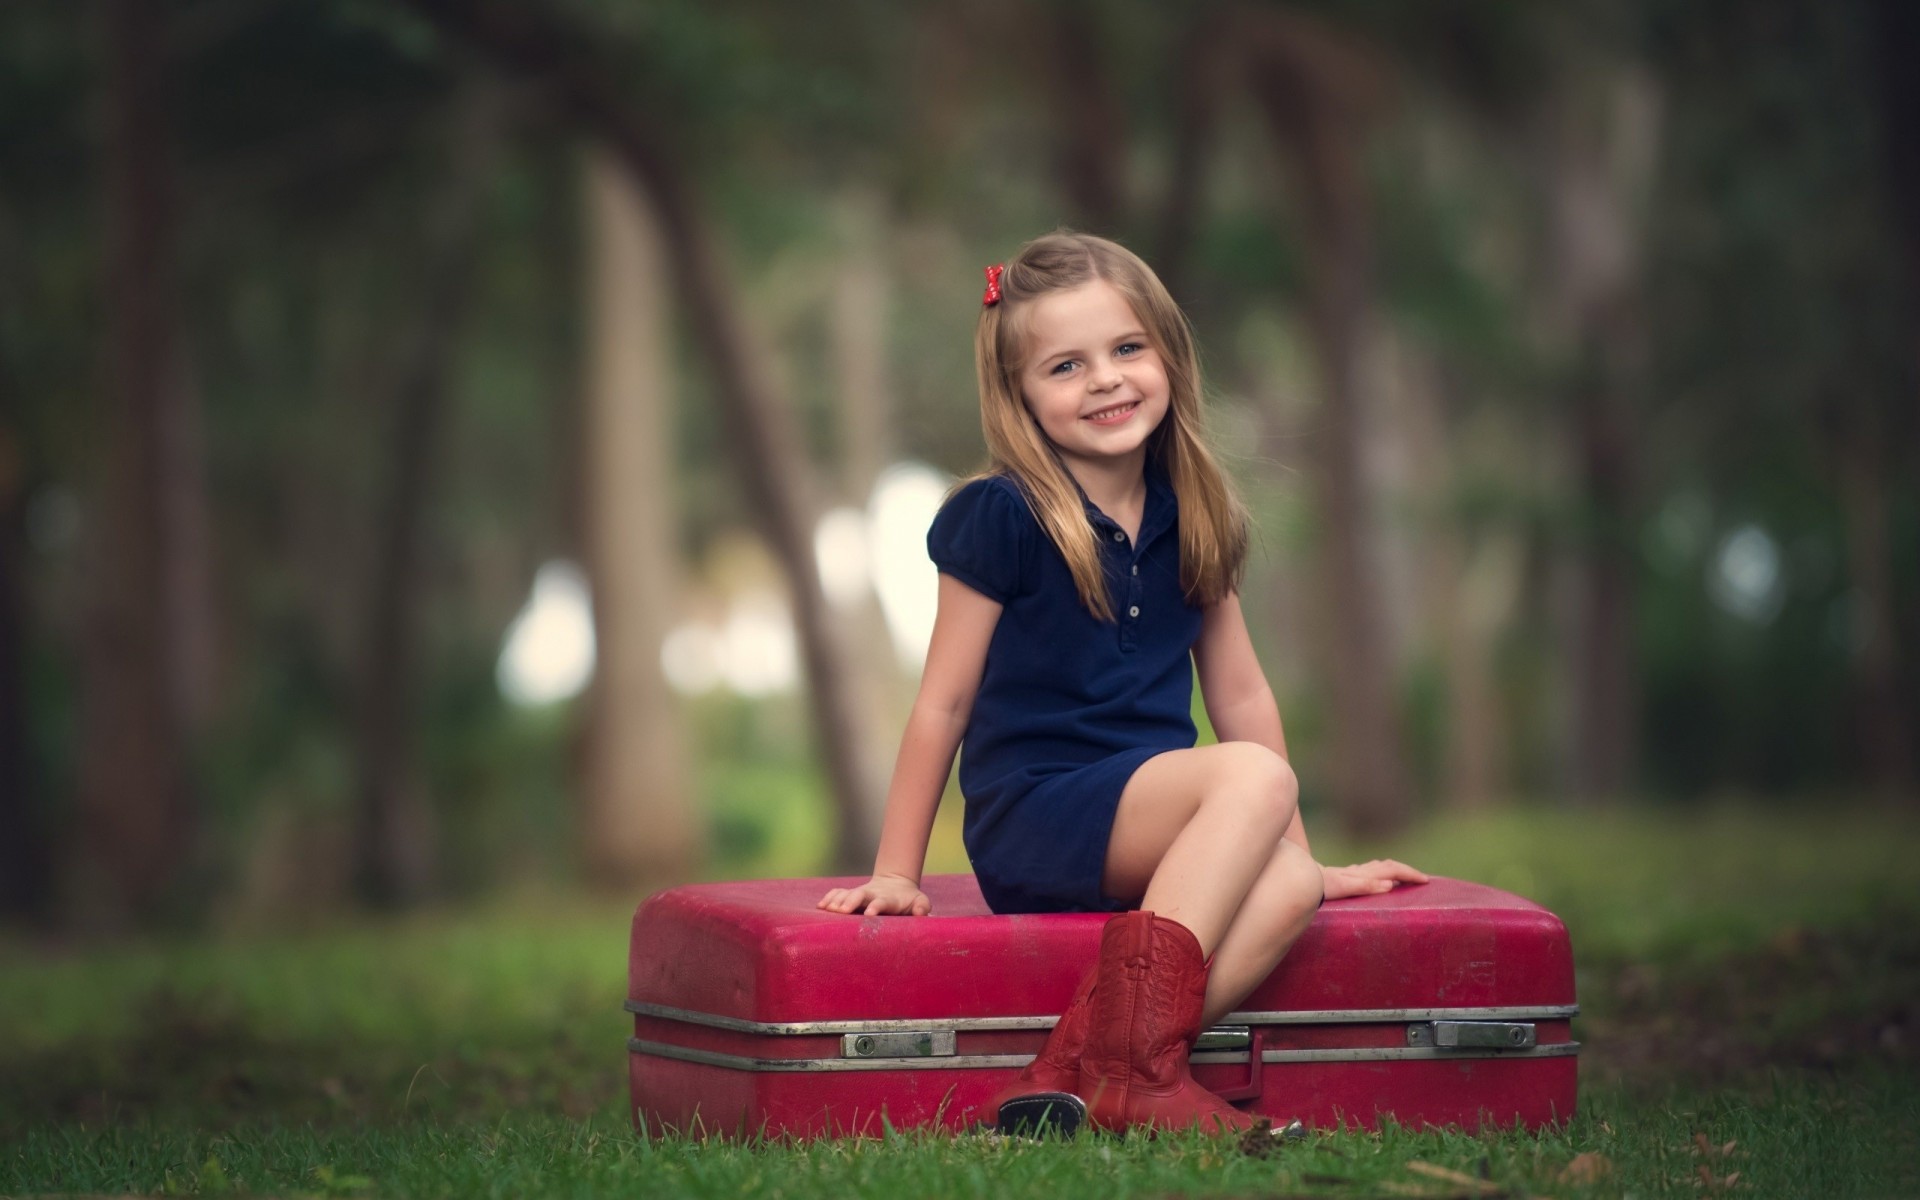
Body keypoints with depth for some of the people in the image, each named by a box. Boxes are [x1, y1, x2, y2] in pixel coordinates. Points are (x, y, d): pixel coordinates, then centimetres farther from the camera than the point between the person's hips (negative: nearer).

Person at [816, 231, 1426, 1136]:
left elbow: (1242, 695, 19)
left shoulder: (1189, 520, 11)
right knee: (1254, 778, -30)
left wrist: (1300, 853, 19)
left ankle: (1072, 1075, -35)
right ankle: (1131, 1060, -32)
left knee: (1288, 889, -27)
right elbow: (944, 702, -1)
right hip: (1028, 824, -5)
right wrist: (896, 873, 1)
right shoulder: (1001, 517, -5)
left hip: (1150, 833, 6)